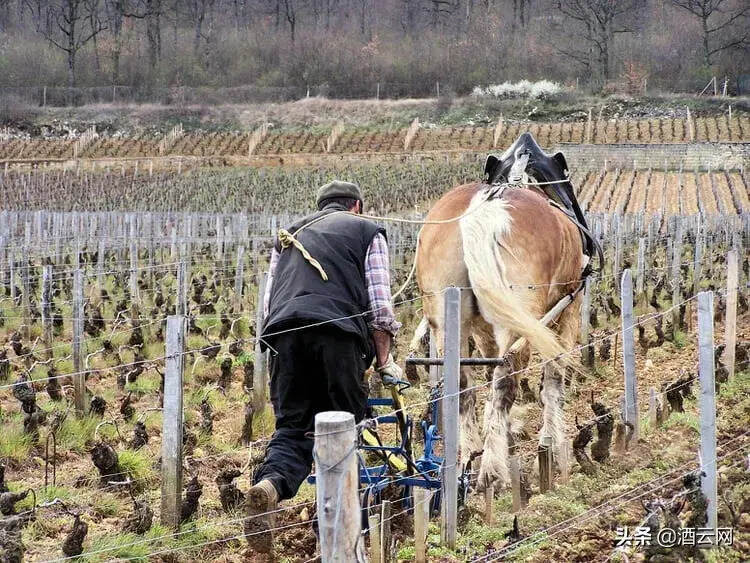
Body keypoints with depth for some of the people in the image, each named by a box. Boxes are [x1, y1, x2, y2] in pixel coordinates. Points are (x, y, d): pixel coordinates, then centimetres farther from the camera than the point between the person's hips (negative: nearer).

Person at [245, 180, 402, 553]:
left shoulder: (290, 235, 33)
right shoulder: (367, 231, 20)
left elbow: (267, 302, 28)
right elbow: (380, 307, 11)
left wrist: (280, 346, 37)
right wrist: (384, 360, 19)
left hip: (283, 328, 3)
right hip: (339, 329, -3)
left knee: (292, 427, 5)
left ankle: (270, 484, -25)